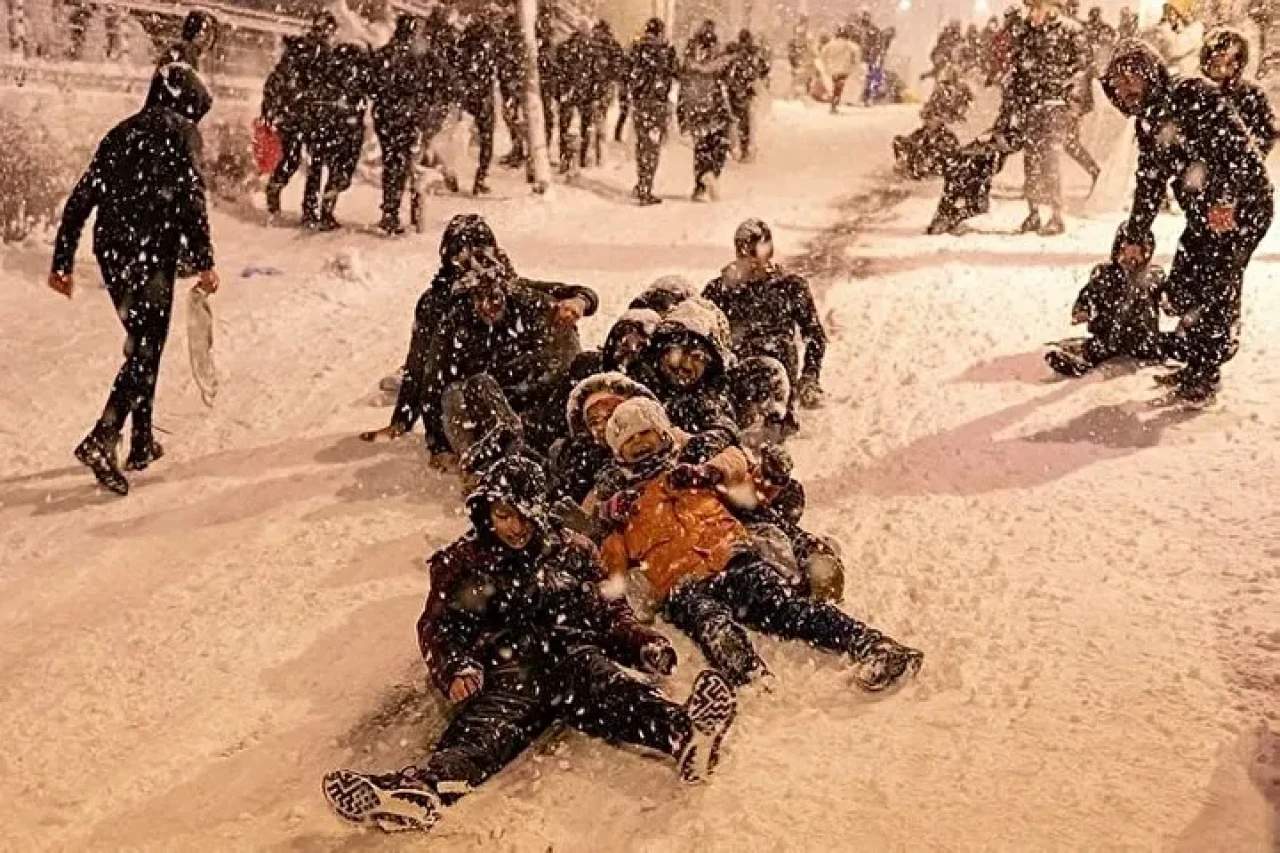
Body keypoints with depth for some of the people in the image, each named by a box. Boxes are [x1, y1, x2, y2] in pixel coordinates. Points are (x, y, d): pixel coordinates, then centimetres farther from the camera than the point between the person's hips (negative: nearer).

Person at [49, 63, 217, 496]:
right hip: (153, 253, -7)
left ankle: (142, 443, 22)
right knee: (145, 350, -4)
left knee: (142, 342, 18)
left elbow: (80, 199, 15)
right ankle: (101, 439, -18)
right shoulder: (181, 131, 0)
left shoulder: (121, 133, 18)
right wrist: (204, 262, -13)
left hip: (110, 252, 7)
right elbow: (191, 197, -13)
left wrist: (63, 261, 17)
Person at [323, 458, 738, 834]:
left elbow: (609, 612, 24)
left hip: (574, 653, 1)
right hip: (508, 669, -1)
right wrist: (455, 668, -8)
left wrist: (643, 643, 2)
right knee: (485, 728, -35)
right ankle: (422, 786, -67)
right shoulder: (462, 562, 22)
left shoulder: (571, 551, 24)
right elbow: (437, 628, 15)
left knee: (612, 692, -35)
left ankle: (683, 734, -66)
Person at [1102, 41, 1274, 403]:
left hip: (1241, 205, -8)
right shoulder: (1148, 122, 11)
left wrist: (1224, 200, -30)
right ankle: (1194, 361, 19)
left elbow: (1235, 144, -24)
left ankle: (1204, 372, 2)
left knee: (1217, 287, -8)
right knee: (1182, 288, 4)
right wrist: (1135, 236, 22)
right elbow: (1150, 182, 19)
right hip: (1203, 213, 8)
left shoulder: (1194, 95, -15)